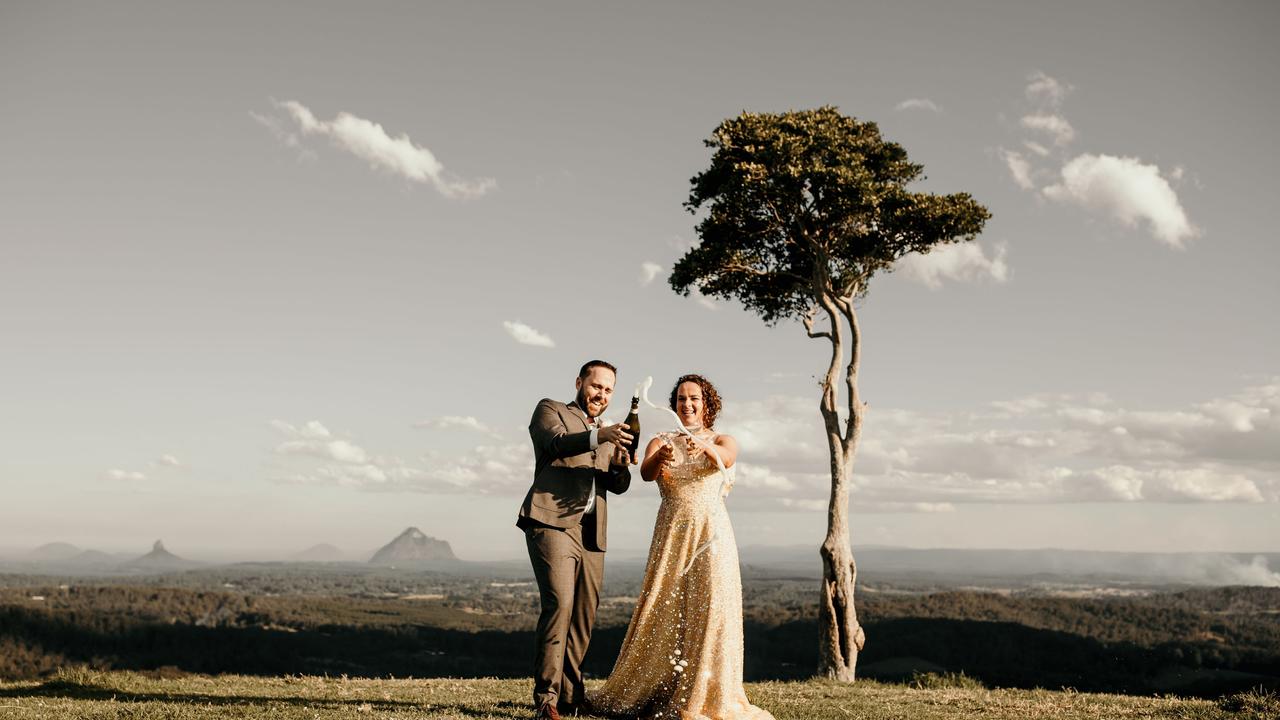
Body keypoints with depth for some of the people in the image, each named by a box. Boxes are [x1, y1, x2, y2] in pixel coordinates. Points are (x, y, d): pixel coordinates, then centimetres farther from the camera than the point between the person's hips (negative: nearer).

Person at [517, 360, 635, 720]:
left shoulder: (607, 434, 28)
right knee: (559, 603, -19)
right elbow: (557, 443, -12)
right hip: (553, 524, -6)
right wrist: (598, 436, -29)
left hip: (591, 534, 7)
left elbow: (618, 486, 15)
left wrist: (621, 466, -7)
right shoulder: (550, 409, 10)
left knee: (584, 616, 6)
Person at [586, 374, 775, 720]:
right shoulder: (661, 442, 10)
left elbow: (728, 457, -17)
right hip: (671, 535, 1)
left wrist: (705, 446, -40)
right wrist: (659, 458, -35)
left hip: (711, 535, -1)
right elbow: (646, 472, -11)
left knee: (711, 610, -9)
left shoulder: (723, 440, 8)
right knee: (660, 612, 1)